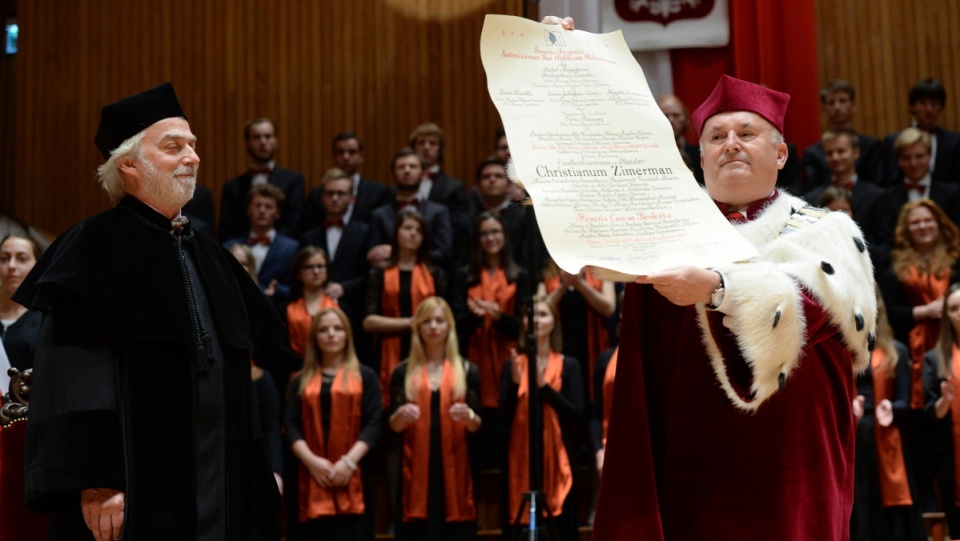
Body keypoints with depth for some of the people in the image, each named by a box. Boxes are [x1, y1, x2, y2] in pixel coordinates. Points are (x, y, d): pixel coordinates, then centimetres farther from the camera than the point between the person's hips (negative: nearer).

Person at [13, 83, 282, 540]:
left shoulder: (210, 258, 16)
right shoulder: (94, 249, -6)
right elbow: (73, 379, -15)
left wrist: (259, 473, 13)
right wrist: (97, 482, -24)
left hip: (219, 488, 7)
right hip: (139, 491, -7)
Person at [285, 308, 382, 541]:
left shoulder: (365, 376, 11)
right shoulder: (301, 381, 16)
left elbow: (374, 423, 1)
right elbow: (291, 426, 6)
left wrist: (349, 461, -13)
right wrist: (311, 461, -11)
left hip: (352, 478, -1)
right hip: (313, 479, 1)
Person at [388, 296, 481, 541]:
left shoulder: (467, 370, 7)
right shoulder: (403, 372, 7)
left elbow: (478, 425, 6)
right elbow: (393, 426, 5)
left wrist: (469, 416, -16)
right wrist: (401, 415, -17)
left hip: (455, 467, 0)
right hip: (417, 469, 0)